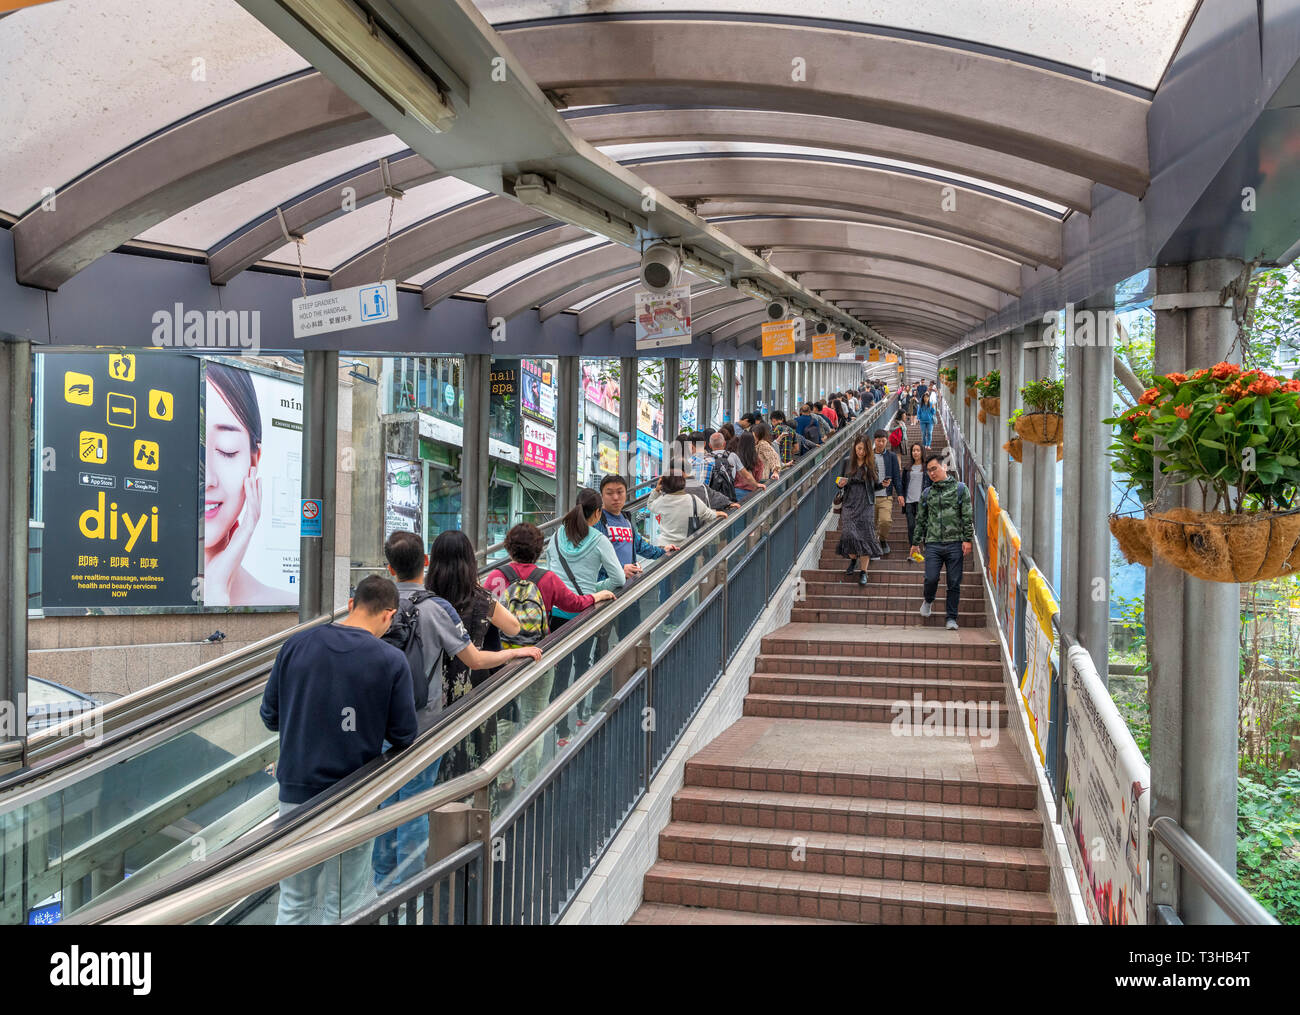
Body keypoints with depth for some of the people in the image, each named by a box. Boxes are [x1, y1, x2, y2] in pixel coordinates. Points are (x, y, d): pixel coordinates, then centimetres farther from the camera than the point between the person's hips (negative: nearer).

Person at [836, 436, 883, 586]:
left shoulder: (872, 464, 4)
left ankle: (864, 572, 1)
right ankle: (853, 559, 22)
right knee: (849, 533, -10)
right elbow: (839, 482, 11)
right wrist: (840, 485, -10)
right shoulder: (847, 462, 6)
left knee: (865, 535, -5)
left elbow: (875, 484, 8)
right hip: (849, 503, 1)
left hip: (866, 505, -1)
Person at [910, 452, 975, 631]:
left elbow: (968, 515, 2)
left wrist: (967, 539, -6)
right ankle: (928, 601, 22)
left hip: (955, 544, -2)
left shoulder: (960, 488, 5)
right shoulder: (927, 493, 14)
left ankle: (951, 618, 9)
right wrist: (916, 542, 19)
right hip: (933, 544, 2)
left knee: (954, 582, 0)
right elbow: (920, 520, 20)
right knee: (931, 578, -9)